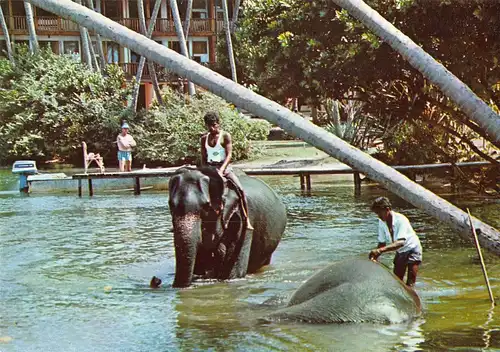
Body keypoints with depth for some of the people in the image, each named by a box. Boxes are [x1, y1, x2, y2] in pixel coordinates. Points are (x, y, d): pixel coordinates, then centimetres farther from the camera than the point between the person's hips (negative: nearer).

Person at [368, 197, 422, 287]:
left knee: (410, 283, -13)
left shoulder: (400, 220, -32)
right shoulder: (381, 222, -13)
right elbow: (382, 243, -7)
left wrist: (380, 250, -54)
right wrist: (374, 257, -25)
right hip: (400, 252, 6)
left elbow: (401, 242, -44)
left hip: (412, 249, -6)